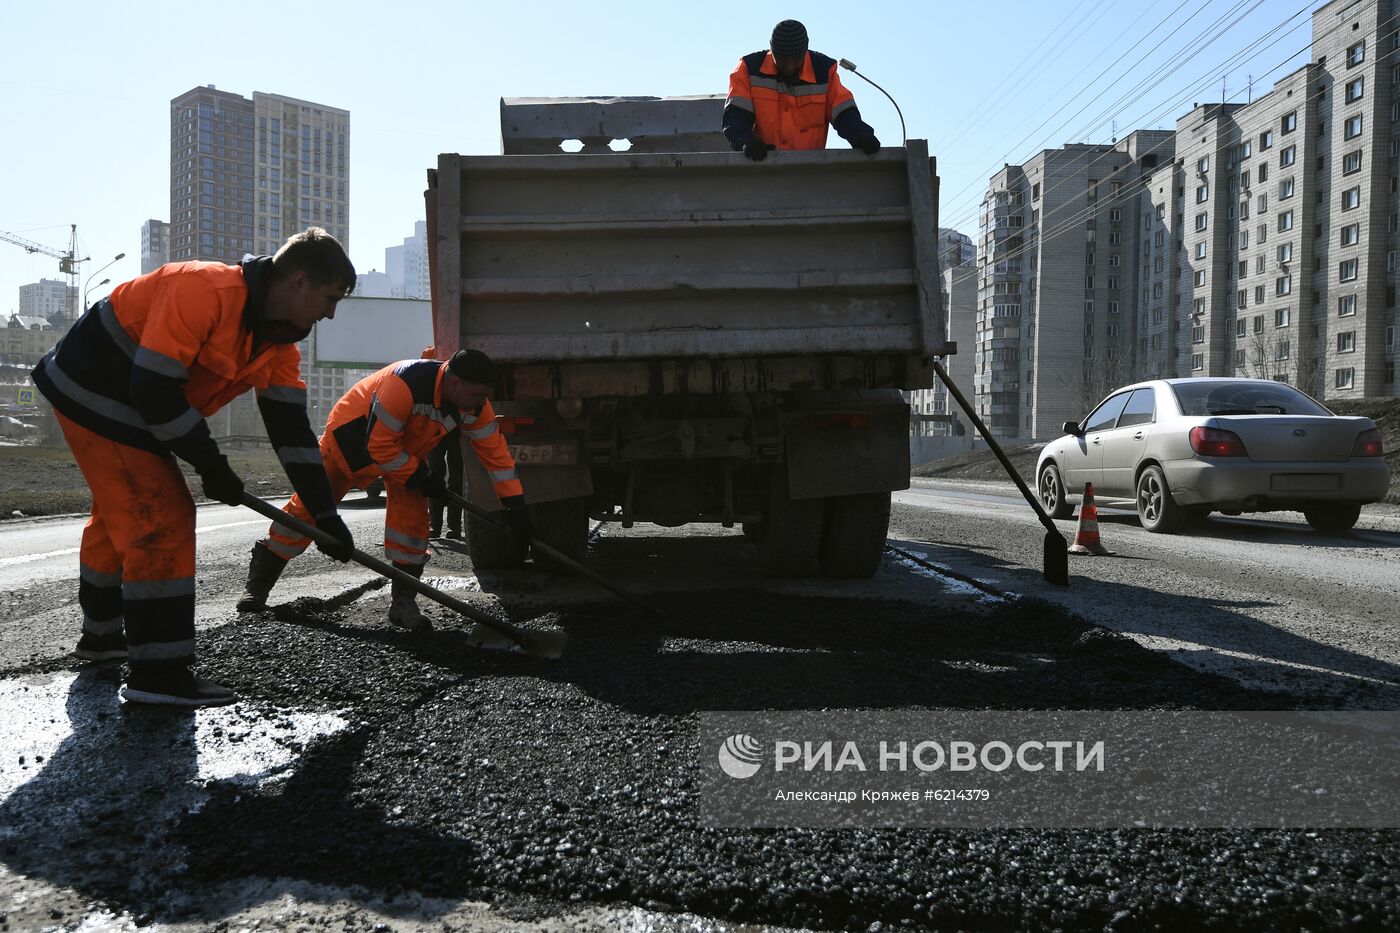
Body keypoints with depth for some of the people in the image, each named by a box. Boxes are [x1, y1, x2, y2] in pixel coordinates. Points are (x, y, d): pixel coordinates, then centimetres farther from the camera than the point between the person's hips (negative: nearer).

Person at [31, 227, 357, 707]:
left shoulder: (279, 343, -2)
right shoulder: (205, 290, -29)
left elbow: (291, 429, 0)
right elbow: (154, 390, -30)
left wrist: (325, 514, -3)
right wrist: (212, 465, -22)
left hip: (135, 405, 10)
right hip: (94, 392, -10)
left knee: (121, 516, 22)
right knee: (162, 521, -13)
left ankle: (102, 633, 42)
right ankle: (157, 670, -8)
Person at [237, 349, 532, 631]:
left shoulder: (474, 404, -21)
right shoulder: (405, 383, -41)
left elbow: (495, 450, -14)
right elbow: (379, 446, -34)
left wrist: (516, 506, -16)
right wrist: (421, 477, -26)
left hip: (406, 447, 5)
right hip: (352, 435, -5)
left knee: (412, 512, -13)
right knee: (310, 505, 3)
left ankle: (403, 601, -3)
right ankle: (259, 581, 21)